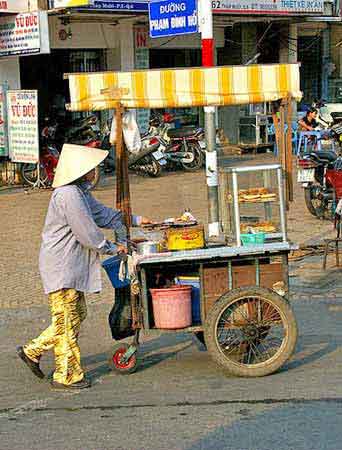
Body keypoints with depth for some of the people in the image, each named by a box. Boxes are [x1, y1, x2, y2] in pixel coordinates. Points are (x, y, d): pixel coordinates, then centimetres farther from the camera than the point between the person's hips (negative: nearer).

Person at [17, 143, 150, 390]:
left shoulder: (81, 192, 13)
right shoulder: (68, 196, -21)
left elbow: (102, 213, 25)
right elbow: (87, 233, -21)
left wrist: (135, 220, 22)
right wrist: (113, 248, -7)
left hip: (72, 266, 10)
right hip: (61, 267, -10)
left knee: (78, 314, 17)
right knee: (67, 321, -2)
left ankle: (33, 350, 26)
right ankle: (67, 375, 8)